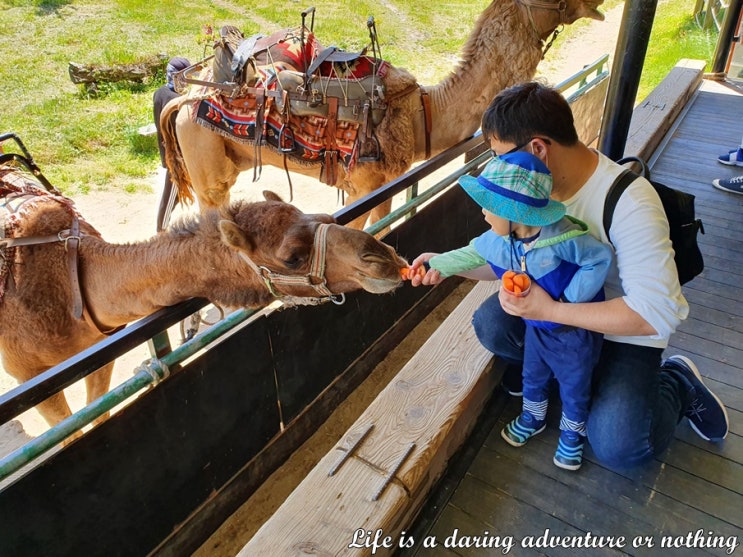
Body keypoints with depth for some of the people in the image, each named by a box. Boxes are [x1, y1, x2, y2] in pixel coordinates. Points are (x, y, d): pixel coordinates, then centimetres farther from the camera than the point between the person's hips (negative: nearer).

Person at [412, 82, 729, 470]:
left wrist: (550, 310, -38)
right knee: (489, 323, -18)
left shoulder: (629, 202, -32)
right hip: (561, 301, 6)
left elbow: (658, 312, -36)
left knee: (618, 444, -20)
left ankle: (677, 384, 10)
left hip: (627, 330, -5)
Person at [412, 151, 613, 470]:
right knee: (533, 376, 26)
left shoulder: (562, 238, -36)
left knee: (574, 387, 17)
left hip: (575, 332, -5)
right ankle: (533, 416, 54)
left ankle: (572, 433, 45)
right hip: (537, 327, 5)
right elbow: (472, 253, 5)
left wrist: (567, 300, -27)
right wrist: (439, 264, 6)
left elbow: (600, 258, -26)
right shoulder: (498, 239, -15)